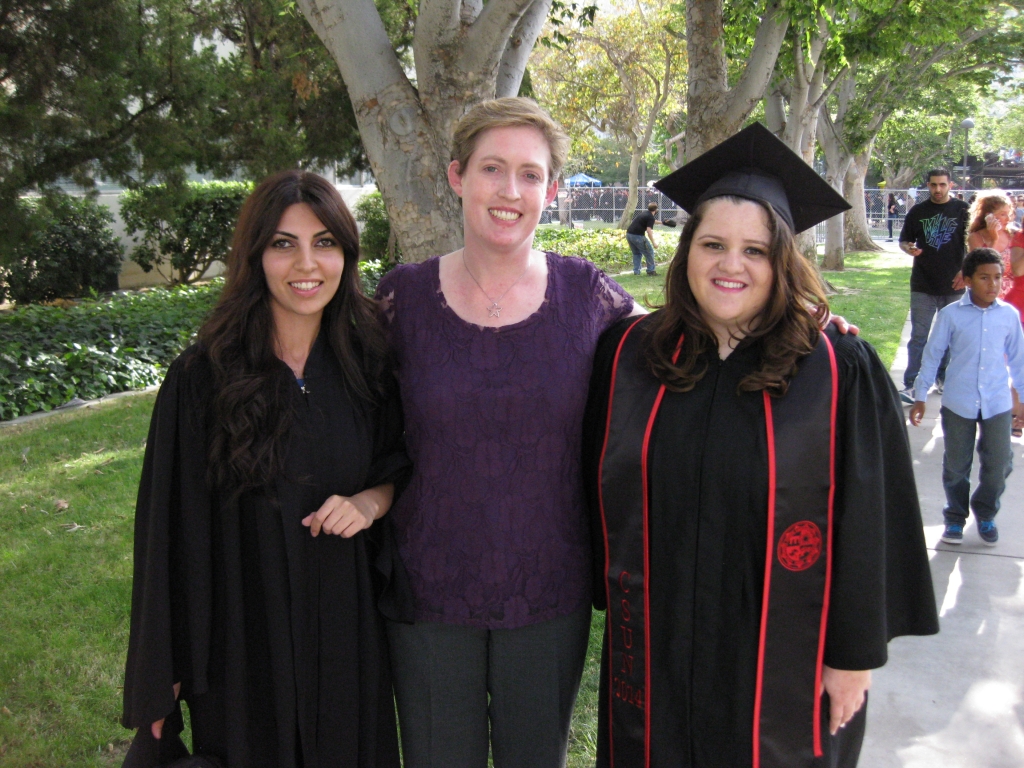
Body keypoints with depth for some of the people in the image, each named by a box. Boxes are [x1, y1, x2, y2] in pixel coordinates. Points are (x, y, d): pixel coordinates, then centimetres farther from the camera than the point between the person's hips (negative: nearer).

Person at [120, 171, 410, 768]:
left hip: (348, 626, 3)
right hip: (243, 635, -2)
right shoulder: (202, 377, -11)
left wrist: (372, 500, -14)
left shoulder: (369, 361, -4)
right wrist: (163, 673, -4)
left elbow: (405, 465, 9)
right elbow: (173, 525, -7)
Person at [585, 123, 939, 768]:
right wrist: (618, 605, 6)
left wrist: (856, 652, -6)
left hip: (784, 660, -2)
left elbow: (868, 521, -7)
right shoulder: (628, 354, -2)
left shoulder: (839, 372, -10)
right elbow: (604, 494, 5)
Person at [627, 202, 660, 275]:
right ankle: (651, 271, 8)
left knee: (636, 253, 22)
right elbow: (649, 230, -16)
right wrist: (653, 243, -14)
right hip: (637, 236, -8)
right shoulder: (651, 218, -6)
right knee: (649, 252, 6)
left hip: (628, 234, 8)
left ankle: (636, 271, 17)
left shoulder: (641, 213, 18)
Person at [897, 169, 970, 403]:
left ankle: (943, 376, 25)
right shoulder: (917, 211, 6)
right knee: (919, 336, -2)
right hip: (923, 285, 0)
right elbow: (904, 240, 12)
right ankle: (911, 384, -3)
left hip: (953, 285, 0)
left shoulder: (962, 210, 1)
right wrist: (908, 248, -11)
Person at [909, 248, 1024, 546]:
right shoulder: (951, 314, -7)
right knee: (956, 466, 10)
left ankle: (986, 515, 31)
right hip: (958, 404, -1)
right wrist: (920, 396, 2)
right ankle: (955, 517, 30)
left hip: (998, 404, 1)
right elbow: (932, 355, 0)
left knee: (998, 465, 7)